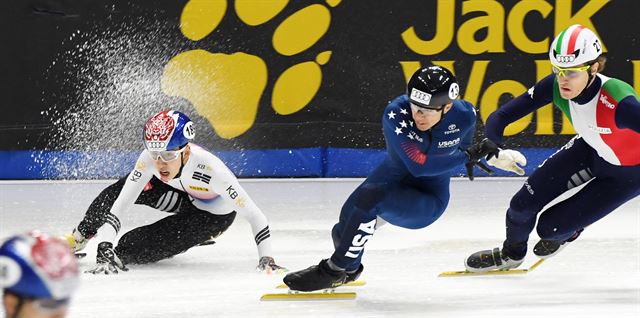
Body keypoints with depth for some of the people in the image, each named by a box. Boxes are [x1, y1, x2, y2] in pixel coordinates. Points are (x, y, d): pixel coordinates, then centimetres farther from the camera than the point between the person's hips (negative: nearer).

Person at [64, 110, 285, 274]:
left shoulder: (210, 169, -42)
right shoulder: (150, 158, -30)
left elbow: (254, 215, -38)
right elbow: (119, 206, -30)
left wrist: (267, 259, -44)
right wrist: (104, 248, -40)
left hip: (213, 215, -5)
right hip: (183, 193, 5)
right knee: (118, 192, -10)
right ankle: (79, 237, 17)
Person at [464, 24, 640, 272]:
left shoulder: (617, 101, -42)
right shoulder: (556, 86, -24)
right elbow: (503, 115, -17)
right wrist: (489, 144, -37)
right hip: (590, 151, 5)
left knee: (550, 227, -7)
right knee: (524, 202, 2)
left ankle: (568, 232, 33)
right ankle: (511, 254, 37)